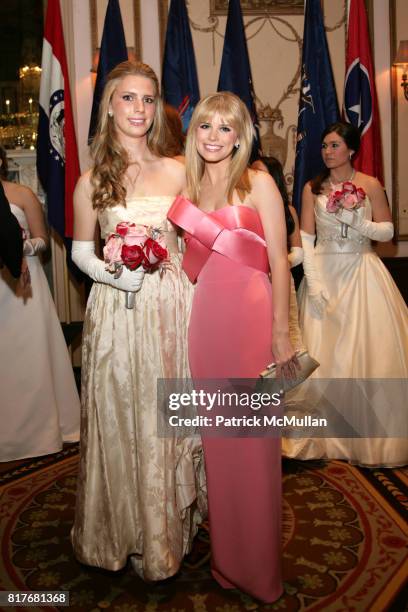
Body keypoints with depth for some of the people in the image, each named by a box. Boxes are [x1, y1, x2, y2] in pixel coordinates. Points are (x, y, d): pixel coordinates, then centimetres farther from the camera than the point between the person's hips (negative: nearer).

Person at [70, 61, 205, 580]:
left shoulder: (177, 172, 4)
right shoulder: (92, 180, 1)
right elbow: (80, 250, 7)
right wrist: (111, 273, -12)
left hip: (170, 307, 1)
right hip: (115, 312, 0)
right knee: (118, 420, 8)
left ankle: (166, 530, 32)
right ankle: (121, 531, 32)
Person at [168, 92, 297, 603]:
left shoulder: (258, 184, -1)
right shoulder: (188, 187, 13)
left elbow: (279, 260, -6)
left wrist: (280, 331, -11)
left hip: (250, 317, -4)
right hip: (205, 320, 5)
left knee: (252, 443, 3)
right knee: (216, 438, 12)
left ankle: (258, 567, 24)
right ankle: (225, 559, 31)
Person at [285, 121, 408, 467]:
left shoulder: (370, 185, 2)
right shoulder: (313, 188, 5)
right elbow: (306, 237, 1)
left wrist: (357, 222, -14)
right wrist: (312, 280, -8)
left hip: (362, 273, -1)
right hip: (324, 273, 1)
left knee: (367, 352, -1)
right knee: (323, 355, 1)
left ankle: (372, 437, 14)